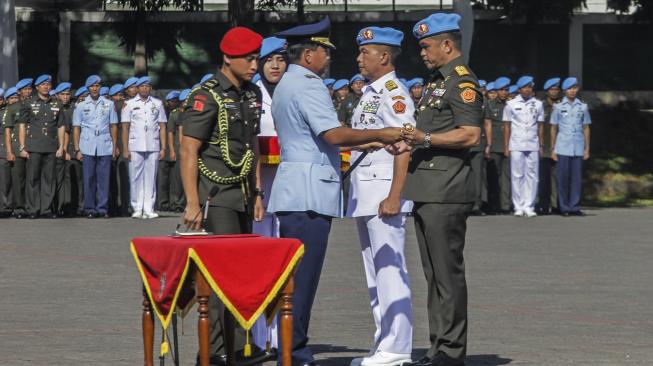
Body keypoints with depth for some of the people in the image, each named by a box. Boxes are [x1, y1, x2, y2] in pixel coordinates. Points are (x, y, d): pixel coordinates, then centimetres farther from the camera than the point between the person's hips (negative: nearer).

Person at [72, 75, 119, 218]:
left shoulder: (109, 104, 10)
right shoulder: (81, 106, 8)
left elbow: (113, 126, 12)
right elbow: (76, 128, 7)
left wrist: (115, 146, 6)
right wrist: (77, 149, 1)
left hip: (105, 147, 0)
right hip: (87, 148, 0)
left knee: (104, 179, -1)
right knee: (89, 179, 0)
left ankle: (102, 208, 3)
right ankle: (90, 208, 5)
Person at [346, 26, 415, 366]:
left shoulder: (394, 94, -11)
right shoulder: (369, 93, 18)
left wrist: (393, 196, -23)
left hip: (383, 191, -10)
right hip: (363, 194, 10)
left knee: (390, 270, -9)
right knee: (375, 273, 13)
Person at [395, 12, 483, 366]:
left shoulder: (462, 82, -10)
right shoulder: (436, 80, 21)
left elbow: (470, 135, -19)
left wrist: (426, 138, -24)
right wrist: (409, 141, 13)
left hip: (447, 191, -10)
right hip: (426, 191, 10)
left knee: (448, 271, -7)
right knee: (433, 273, 11)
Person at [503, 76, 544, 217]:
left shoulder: (538, 104, 9)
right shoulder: (511, 104, 6)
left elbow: (540, 126, 13)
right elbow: (507, 126, 7)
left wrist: (541, 145, 7)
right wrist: (506, 147, 2)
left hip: (533, 146, 1)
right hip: (516, 146, -1)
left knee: (532, 176, -1)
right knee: (517, 176, -1)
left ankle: (529, 206, 1)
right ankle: (519, 207, 2)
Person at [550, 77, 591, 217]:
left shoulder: (583, 107, 9)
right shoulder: (558, 107, 5)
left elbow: (586, 128, 11)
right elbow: (553, 129, 7)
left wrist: (587, 148, 5)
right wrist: (553, 149, 1)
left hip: (578, 149, 1)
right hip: (562, 149, -1)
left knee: (577, 179, -1)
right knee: (563, 179, -1)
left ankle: (575, 207, 3)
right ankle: (565, 208, 4)